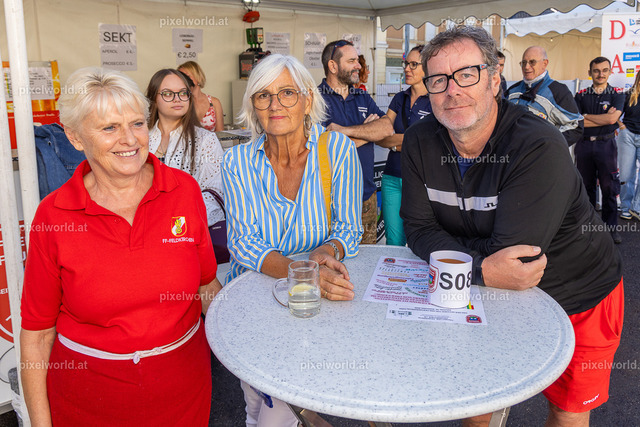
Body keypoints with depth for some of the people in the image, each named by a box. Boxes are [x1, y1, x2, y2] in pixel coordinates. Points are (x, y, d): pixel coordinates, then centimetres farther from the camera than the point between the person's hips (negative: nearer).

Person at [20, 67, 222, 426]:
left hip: (183, 384, 2)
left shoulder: (185, 190, -8)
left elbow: (207, 284, 3)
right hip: (88, 397, -1)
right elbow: (37, 331, -5)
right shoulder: (53, 216, -12)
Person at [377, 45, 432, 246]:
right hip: (393, 178, 4)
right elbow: (381, 136, 5)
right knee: (393, 243, 7)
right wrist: (404, 142, -11)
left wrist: (394, 141, -8)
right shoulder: (399, 99, 12)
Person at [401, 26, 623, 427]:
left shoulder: (539, 147, -30)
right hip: (495, 292, 4)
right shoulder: (420, 142, -12)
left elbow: (507, 250, -33)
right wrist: (481, 268, -30)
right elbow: (418, 227, -14)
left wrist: (443, 244, -22)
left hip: (578, 298, -3)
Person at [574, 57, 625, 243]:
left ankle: (611, 227, 9)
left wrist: (586, 116, -6)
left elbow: (612, 118, -13)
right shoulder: (581, 95, 7)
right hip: (584, 144, 2)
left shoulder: (617, 94, 3)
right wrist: (603, 120, -9)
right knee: (586, 186, 9)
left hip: (606, 145, -2)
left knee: (609, 187, -1)